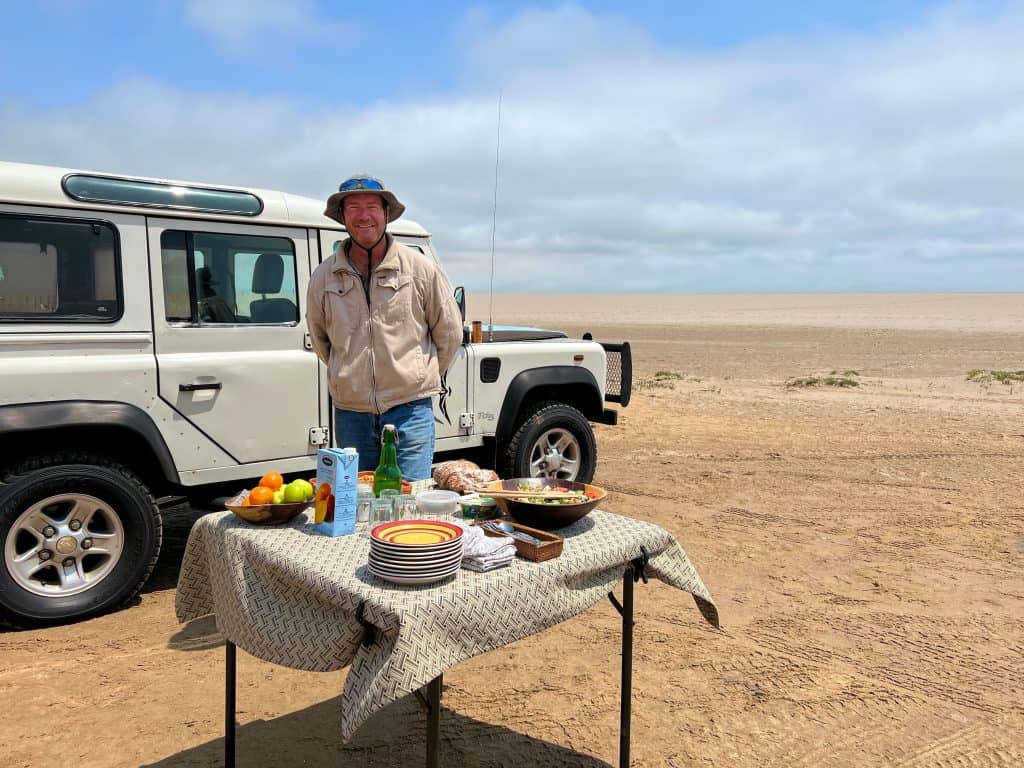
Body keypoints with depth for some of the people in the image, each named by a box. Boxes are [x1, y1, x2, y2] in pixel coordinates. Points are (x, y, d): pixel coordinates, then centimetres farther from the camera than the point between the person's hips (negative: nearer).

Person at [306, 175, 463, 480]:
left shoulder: (421, 268, -2)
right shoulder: (324, 277, 3)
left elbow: (449, 333, 6)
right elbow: (318, 336, 17)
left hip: (409, 406, -2)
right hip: (350, 410, 3)